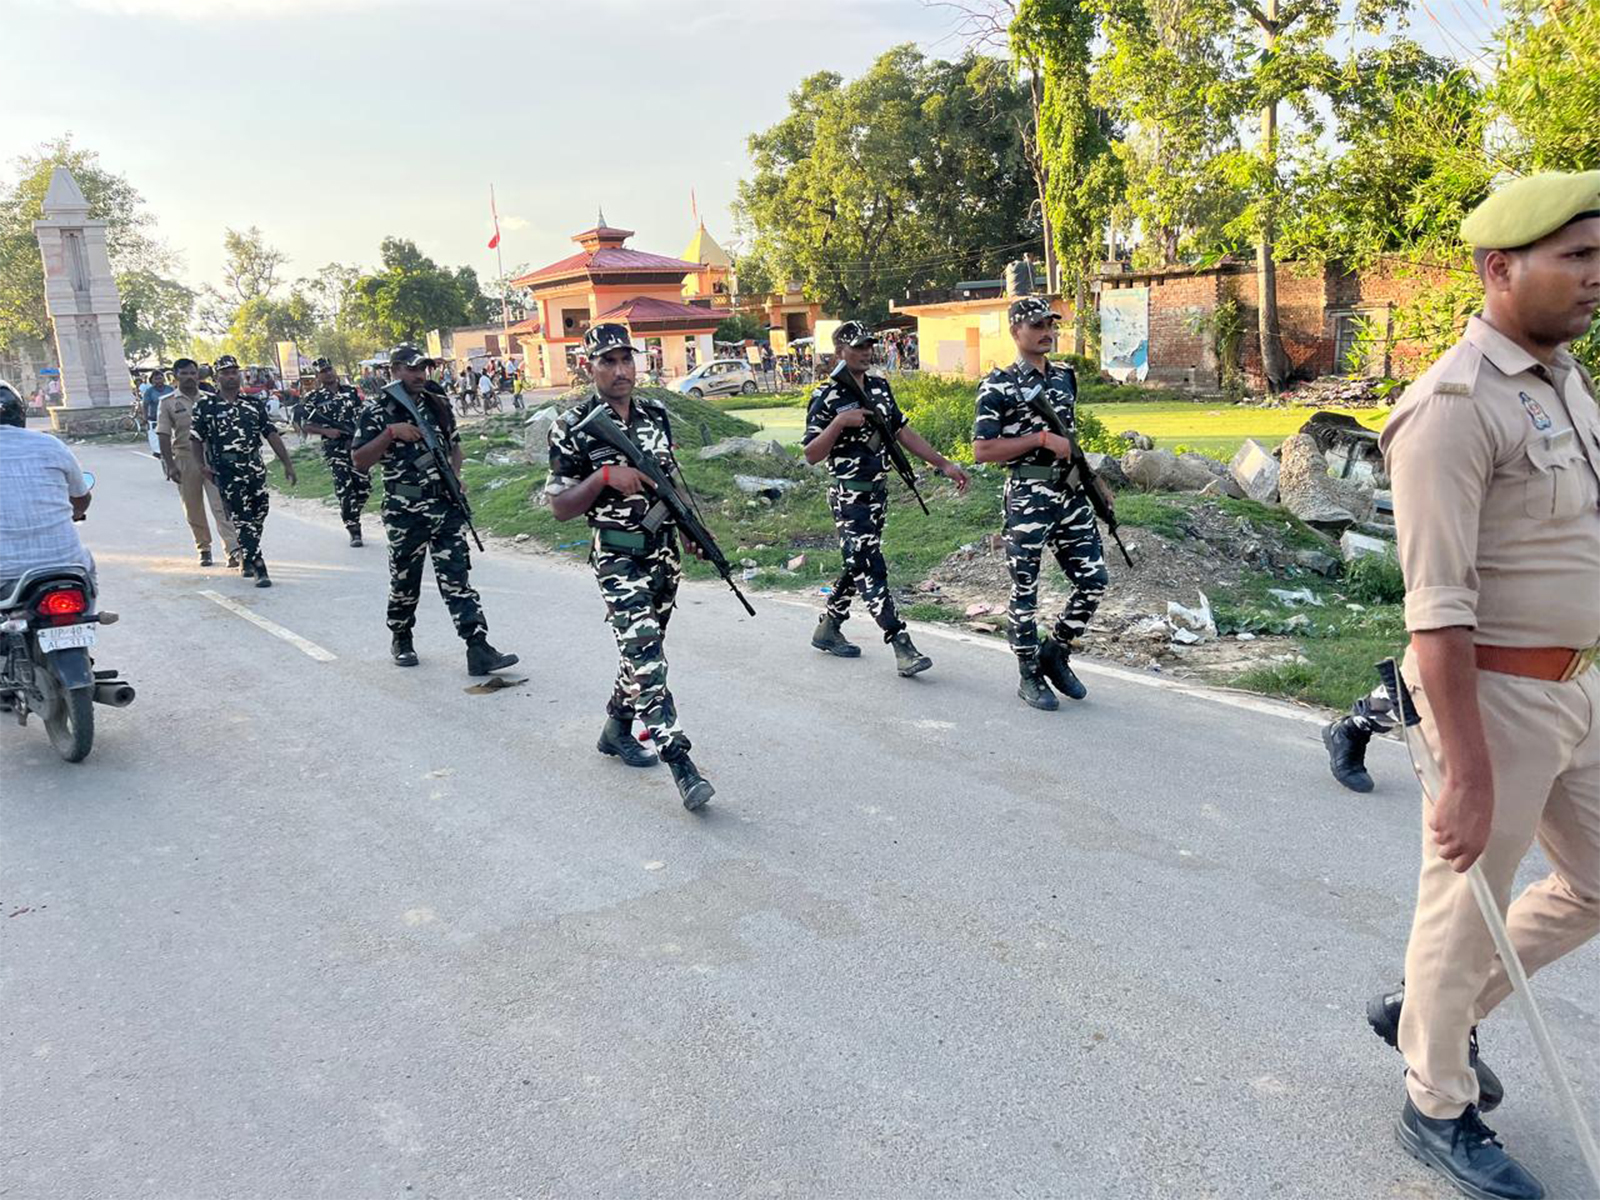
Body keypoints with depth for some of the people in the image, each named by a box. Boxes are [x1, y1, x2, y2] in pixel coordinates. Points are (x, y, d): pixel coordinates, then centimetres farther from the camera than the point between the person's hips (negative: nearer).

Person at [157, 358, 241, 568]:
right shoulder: (168, 403, 2)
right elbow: (163, 436, -2)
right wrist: (170, 465, -9)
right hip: (185, 458, 0)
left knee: (221, 504, -11)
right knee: (193, 509, 8)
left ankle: (233, 549, -18)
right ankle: (204, 548, 22)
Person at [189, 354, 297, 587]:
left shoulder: (254, 403, 11)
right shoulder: (205, 405, 3)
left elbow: (271, 434, 9)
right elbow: (195, 438, 5)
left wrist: (287, 463, 4)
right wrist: (202, 465, -6)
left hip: (256, 467, 4)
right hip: (227, 470, -4)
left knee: (258, 516, 8)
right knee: (242, 520, -7)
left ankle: (246, 559, 29)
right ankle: (258, 569, -9)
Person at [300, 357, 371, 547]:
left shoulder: (351, 391, 11)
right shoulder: (314, 398, 2)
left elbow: (361, 415, 16)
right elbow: (307, 426, 2)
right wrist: (326, 431, -13)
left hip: (356, 444, 3)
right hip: (333, 448, -3)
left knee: (364, 486, 4)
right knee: (344, 490, -9)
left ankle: (353, 515, 30)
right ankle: (354, 531, -4)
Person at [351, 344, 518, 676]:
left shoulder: (439, 403, 10)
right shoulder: (377, 411, -3)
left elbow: (454, 443, 23)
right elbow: (359, 461, -8)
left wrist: (455, 474, 4)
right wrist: (390, 433, -18)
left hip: (446, 506, 3)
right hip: (405, 511, -3)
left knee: (457, 576, -3)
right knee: (405, 579, 10)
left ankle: (478, 650, -8)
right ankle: (401, 640, 33)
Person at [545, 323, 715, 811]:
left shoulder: (656, 414, 8)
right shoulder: (573, 427, -9)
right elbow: (560, 507, -9)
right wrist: (605, 476, -22)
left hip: (664, 550, 6)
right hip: (619, 556, -6)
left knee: (646, 646, 15)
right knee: (645, 654, -14)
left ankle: (617, 728, 35)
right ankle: (679, 761, -16)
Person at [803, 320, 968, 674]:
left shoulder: (880, 387, 10)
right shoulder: (826, 397, -10)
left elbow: (903, 432, 14)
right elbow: (811, 455, -13)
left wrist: (944, 464, 8)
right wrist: (840, 422, -25)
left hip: (878, 492, 8)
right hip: (848, 495, -7)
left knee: (858, 565, 15)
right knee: (870, 568, -9)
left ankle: (827, 628, 31)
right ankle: (902, 647, -11)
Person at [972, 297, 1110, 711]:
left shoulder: (1066, 376, 14)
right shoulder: (998, 386, -7)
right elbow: (982, 449, -13)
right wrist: (1041, 438, -16)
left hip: (1071, 492, 7)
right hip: (1028, 497, -6)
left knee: (1093, 579, 5)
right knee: (1025, 590, 2)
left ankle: (1056, 653, 23)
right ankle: (1030, 676, 16)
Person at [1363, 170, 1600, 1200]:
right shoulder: (1455, 407, -20)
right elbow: (1437, 605, -24)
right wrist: (1469, 775, -25)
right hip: (1495, 696, -9)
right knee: (1467, 909, 7)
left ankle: (1428, 1011, 37)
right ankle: (1440, 1108, 30)